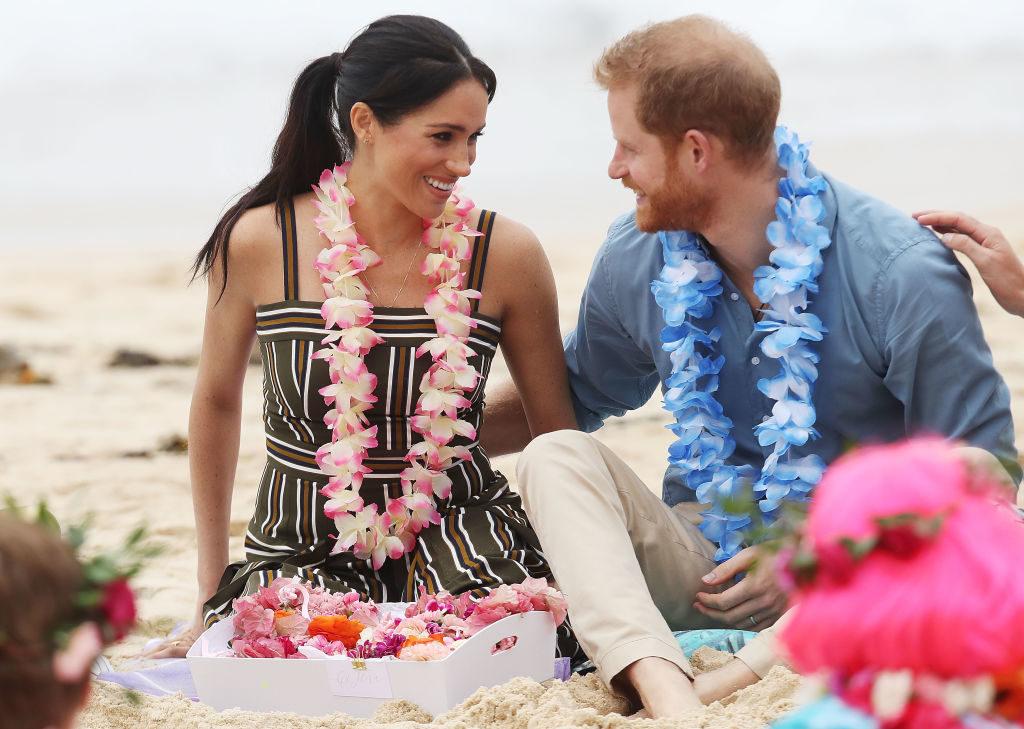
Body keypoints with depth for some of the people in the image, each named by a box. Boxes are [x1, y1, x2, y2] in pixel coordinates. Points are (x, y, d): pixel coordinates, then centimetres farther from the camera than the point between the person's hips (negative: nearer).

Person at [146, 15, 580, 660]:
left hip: (457, 529, 1)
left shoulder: (505, 254, -7)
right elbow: (217, 401, 9)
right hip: (302, 546, -1)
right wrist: (213, 594, 13)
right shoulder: (258, 244, -8)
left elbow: (559, 431, 6)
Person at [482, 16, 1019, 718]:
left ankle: (727, 684, -43)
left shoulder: (903, 277, -15)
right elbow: (575, 397, 22)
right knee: (554, 457, -20)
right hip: (702, 569, 4)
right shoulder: (635, 261, 2)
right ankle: (667, 692, -44)